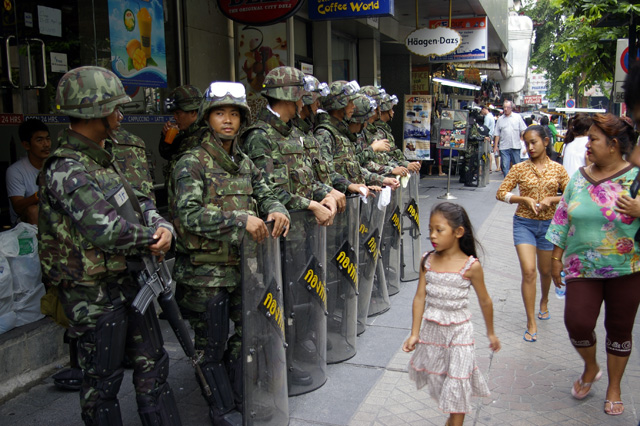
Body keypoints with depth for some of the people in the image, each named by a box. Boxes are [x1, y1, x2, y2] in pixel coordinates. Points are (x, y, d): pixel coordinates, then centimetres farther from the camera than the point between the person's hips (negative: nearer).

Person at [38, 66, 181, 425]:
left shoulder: (102, 159, 9)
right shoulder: (66, 170, -23)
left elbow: (138, 201, 10)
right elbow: (105, 230, -33)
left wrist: (163, 227, -11)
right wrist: (150, 238, -17)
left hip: (127, 280, 9)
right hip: (95, 296, -9)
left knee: (153, 363, 18)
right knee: (103, 381, 9)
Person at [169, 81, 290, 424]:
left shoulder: (244, 163, 11)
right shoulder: (191, 163, -10)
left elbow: (264, 195, 12)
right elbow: (188, 214, -22)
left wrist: (276, 210, -13)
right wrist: (240, 219, -30)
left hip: (240, 266, 6)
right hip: (205, 271, -6)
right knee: (212, 343, 6)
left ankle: (237, 398, 34)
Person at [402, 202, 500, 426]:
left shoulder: (471, 266, -15)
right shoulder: (427, 261, -5)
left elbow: (484, 301, -3)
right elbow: (420, 297, -2)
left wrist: (491, 333, 7)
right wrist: (414, 334, -2)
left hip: (458, 331, -4)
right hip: (431, 329, 4)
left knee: (456, 384, 3)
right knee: (436, 377, 16)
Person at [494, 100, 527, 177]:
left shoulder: (518, 117, 6)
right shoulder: (500, 119, 10)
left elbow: (523, 131, 5)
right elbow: (497, 134, 10)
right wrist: (495, 146, 3)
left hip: (515, 146, -1)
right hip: (504, 147, 1)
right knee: (505, 166, -1)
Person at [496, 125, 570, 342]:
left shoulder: (558, 169, 1)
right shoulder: (520, 168, -2)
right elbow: (501, 193, -3)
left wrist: (552, 199, -15)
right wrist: (525, 199, -15)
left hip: (549, 224, 2)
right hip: (524, 224, -2)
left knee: (545, 271, 17)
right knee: (528, 271, -12)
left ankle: (544, 302, 49)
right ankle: (531, 323, -3)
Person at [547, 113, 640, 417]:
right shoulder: (579, 177, 3)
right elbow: (563, 219, 8)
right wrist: (556, 258, 8)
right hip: (582, 267, 2)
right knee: (577, 323, -7)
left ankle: (614, 387, 33)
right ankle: (590, 368, 27)